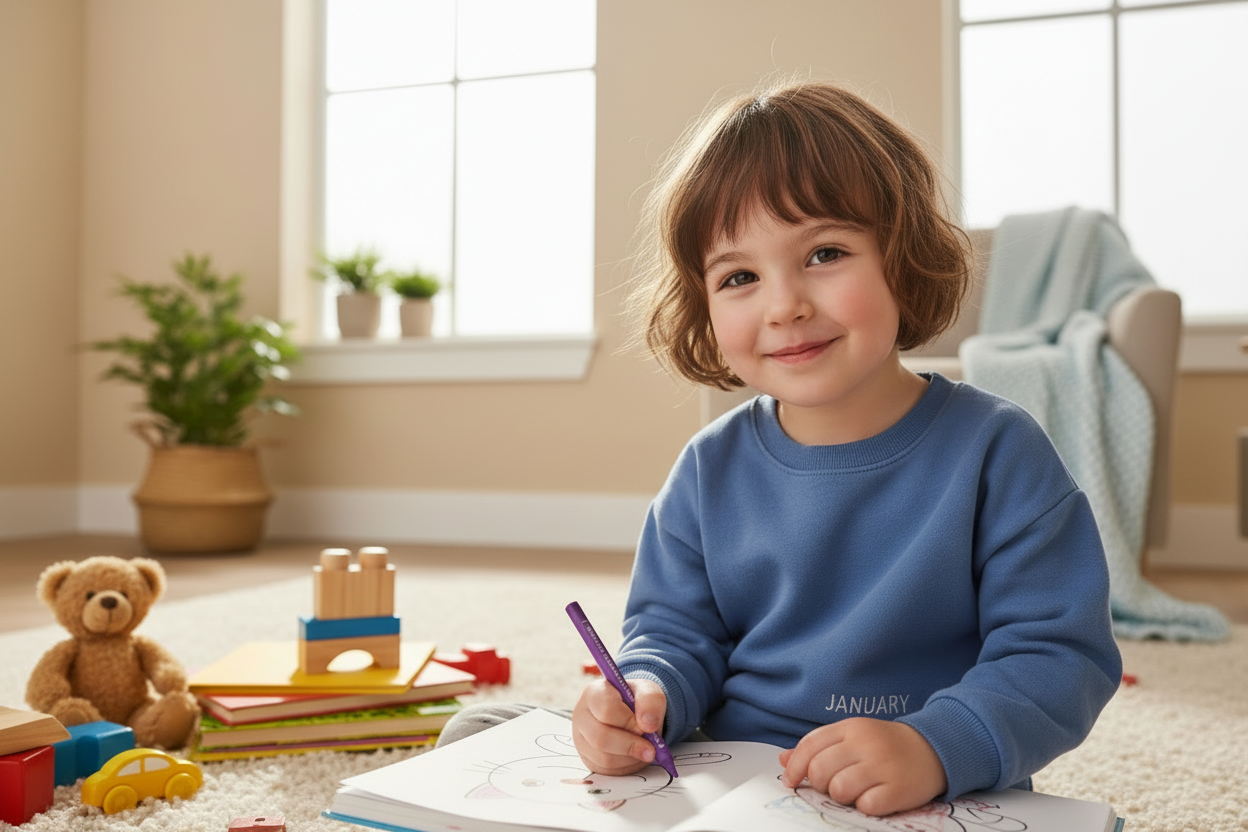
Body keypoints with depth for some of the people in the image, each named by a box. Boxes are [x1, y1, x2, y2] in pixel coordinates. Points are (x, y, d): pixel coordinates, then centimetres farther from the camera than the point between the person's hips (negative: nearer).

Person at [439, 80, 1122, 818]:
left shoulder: (994, 451, -8)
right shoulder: (711, 471, 3)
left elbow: (1061, 653, -10)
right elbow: (679, 633, 10)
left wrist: (937, 748, -26)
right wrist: (647, 698, -13)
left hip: (942, 807, -4)